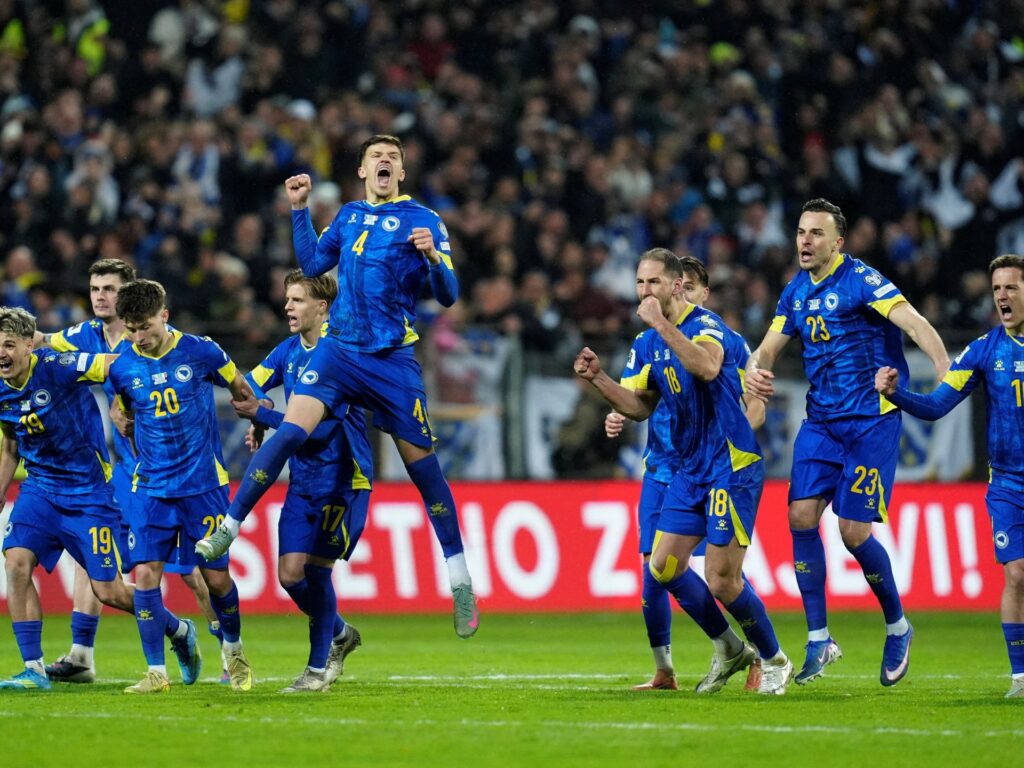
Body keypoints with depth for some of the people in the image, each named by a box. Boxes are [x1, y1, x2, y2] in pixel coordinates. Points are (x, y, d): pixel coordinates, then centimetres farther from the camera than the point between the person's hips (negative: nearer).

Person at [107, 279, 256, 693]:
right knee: (145, 574, -10)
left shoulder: (200, 352, -9)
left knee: (215, 576, 1)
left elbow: (240, 389, 8)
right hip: (151, 486, 2)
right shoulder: (122, 367, -3)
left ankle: (234, 650, 29)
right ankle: (156, 671, -1)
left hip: (204, 483, -2)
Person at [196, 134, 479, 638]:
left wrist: (432, 257, -25)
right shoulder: (349, 216, 12)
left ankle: (460, 582, 9)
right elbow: (312, 264, 23)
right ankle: (229, 527, -14)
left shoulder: (422, 220, -1)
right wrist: (299, 209, 17)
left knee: (421, 463, 0)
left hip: (392, 359, -3)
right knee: (291, 431, -17)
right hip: (339, 347, 3)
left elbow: (448, 296, -5)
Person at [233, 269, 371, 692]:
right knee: (290, 574, 1)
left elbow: (319, 427, -22)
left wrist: (261, 414, -21)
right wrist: (257, 423, -4)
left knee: (316, 569, -8)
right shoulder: (289, 351, 6)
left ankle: (318, 668, 7)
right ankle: (340, 634, 27)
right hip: (302, 480, 7)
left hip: (343, 481, -7)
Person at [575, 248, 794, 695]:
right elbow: (640, 406, 15)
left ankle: (773, 661, 13)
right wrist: (598, 379, 1)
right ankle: (728, 649, 22)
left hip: (732, 465, -8)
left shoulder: (706, 325, -15)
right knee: (664, 566, 4)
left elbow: (708, 367, -37)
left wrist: (664, 325, -36)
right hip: (691, 469, 8)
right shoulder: (647, 344, 10)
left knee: (722, 579, -9)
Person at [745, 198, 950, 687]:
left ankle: (897, 628, 15)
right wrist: (755, 369, -9)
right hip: (821, 421, 6)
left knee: (853, 531, -8)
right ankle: (819, 639, 0)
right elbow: (768, 348, 16)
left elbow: (914, 323, -24)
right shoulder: (796, 293, 10)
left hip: (872, 420, -6)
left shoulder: (861, 281, -12)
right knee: (801, 515, -8)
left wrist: (946, 371, -39)